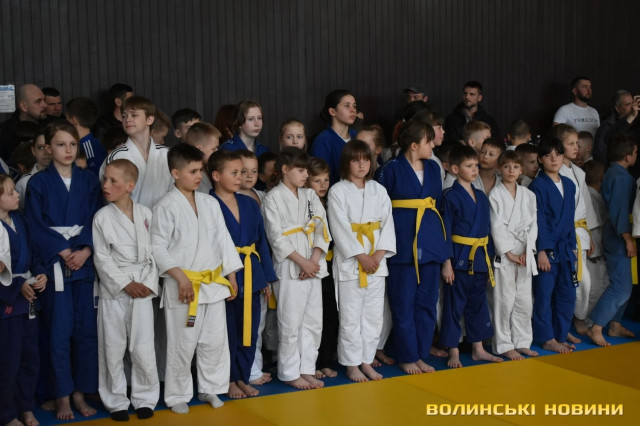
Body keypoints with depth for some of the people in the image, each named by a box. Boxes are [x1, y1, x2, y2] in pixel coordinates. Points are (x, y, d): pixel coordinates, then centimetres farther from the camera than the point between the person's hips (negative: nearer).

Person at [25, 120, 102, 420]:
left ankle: (81, 393, 15)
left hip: (85, 262, 2)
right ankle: (63, 397, 10)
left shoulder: (89, 181, 9)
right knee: (60, 333, -1)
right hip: (54, 264, -2)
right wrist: (63, 252, -13)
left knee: (87, 330, 3)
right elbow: (36, 227, -4)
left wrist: (85, 250, -12)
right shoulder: (39, 183, 2)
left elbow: (96, 220, 4)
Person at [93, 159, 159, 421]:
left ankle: (145, 398, 19)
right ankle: (116, 401, 19)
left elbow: (154, 252, 4)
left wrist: (149, 284, -7)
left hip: (143, 289, 1)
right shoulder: (102, 217, -2)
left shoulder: (145, 214, 2)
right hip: (113, 289, -1)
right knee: (112, 349, 4)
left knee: (143, 349, 2)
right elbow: (102, 257, -4)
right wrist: (126, 284, -11)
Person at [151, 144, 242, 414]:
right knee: (182, 345, 1)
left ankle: (210, 388, 29)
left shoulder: (210, 203, 8)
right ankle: (177, 395, 17)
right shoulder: (167, 206, -9)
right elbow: (158, 247, -11)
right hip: (182, 286, -5)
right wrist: (180, 277, -17)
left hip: (214, 283, 5)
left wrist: (231, 275, 10)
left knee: (215, 340, 12)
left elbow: (223, 239, 12)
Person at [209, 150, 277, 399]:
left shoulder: (250, 204, 9)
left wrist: (266, 277, 11)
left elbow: (261, 240, 12)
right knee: (227, 332, 4)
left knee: (249, 331, 12)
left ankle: (243, 378, 26)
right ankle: (229, 380, 20)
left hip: (251, 276, 6)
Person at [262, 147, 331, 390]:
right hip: (289, 269, -6)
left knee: (313, 322, 9)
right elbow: (277, 237, -11)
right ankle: (290, 372, 10)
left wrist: (315, 259, -8)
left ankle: (307, 369, 20)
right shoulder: (273, 198, -5)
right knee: (290, 323, -2)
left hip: (314, 267, 6)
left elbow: (322, 229, 6)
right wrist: (302, 261, -15)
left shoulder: (310, 195, 12)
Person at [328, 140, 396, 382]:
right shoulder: (337, 192, -5)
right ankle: (351, 365, 11)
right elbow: (341, 229, -11)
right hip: (349, 262, -4)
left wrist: (379, 254, -9)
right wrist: (361, 256, -15)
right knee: (350, 317, 0)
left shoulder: (379, 191, 9)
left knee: (374, 315, 9)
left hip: (377, 261, 4)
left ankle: (367, 362, 21)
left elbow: (387, 224, 4)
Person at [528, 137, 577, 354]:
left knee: (567, 295, 9)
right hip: (546, 248, -6)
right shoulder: (537, 186, -8)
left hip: (565, 248, 6)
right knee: (544, 295, -1)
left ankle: (560, 337, 20)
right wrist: (542, 251, -15)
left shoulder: (569, 185, 11)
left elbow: (569, 218, 16)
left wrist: (572, 245, 13)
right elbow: (538, 221, -12)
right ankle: (547, 339, 11)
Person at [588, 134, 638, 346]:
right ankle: (596, 328, -7)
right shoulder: (621, 176, -18)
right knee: (621, 288, -9)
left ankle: (615, 325, 24)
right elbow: (620, 211, -21)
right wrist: (628, 239, -19)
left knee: (621, 286, 17)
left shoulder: (612, 173, 12)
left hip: (614, 235, 10)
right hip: (619, 236, -10)